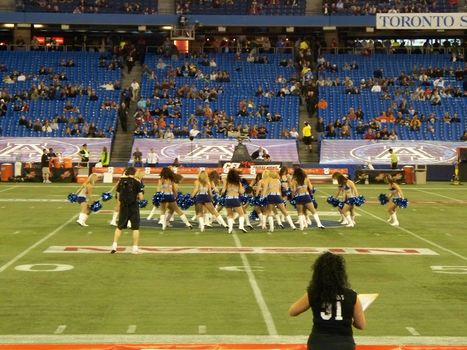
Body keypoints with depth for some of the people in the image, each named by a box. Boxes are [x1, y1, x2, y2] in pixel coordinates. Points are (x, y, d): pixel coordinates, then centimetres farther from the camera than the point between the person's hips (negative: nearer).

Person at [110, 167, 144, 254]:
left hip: (123, 207, 3)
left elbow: (118, 196, 7)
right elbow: (141, 197, -9)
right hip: (134, 207, -3)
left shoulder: (121, 181, 3)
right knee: (135, 227, 6)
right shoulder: (137, 182, -6)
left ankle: (114, 246, 9)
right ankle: (135, 248, 3)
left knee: (119, 227, 14)